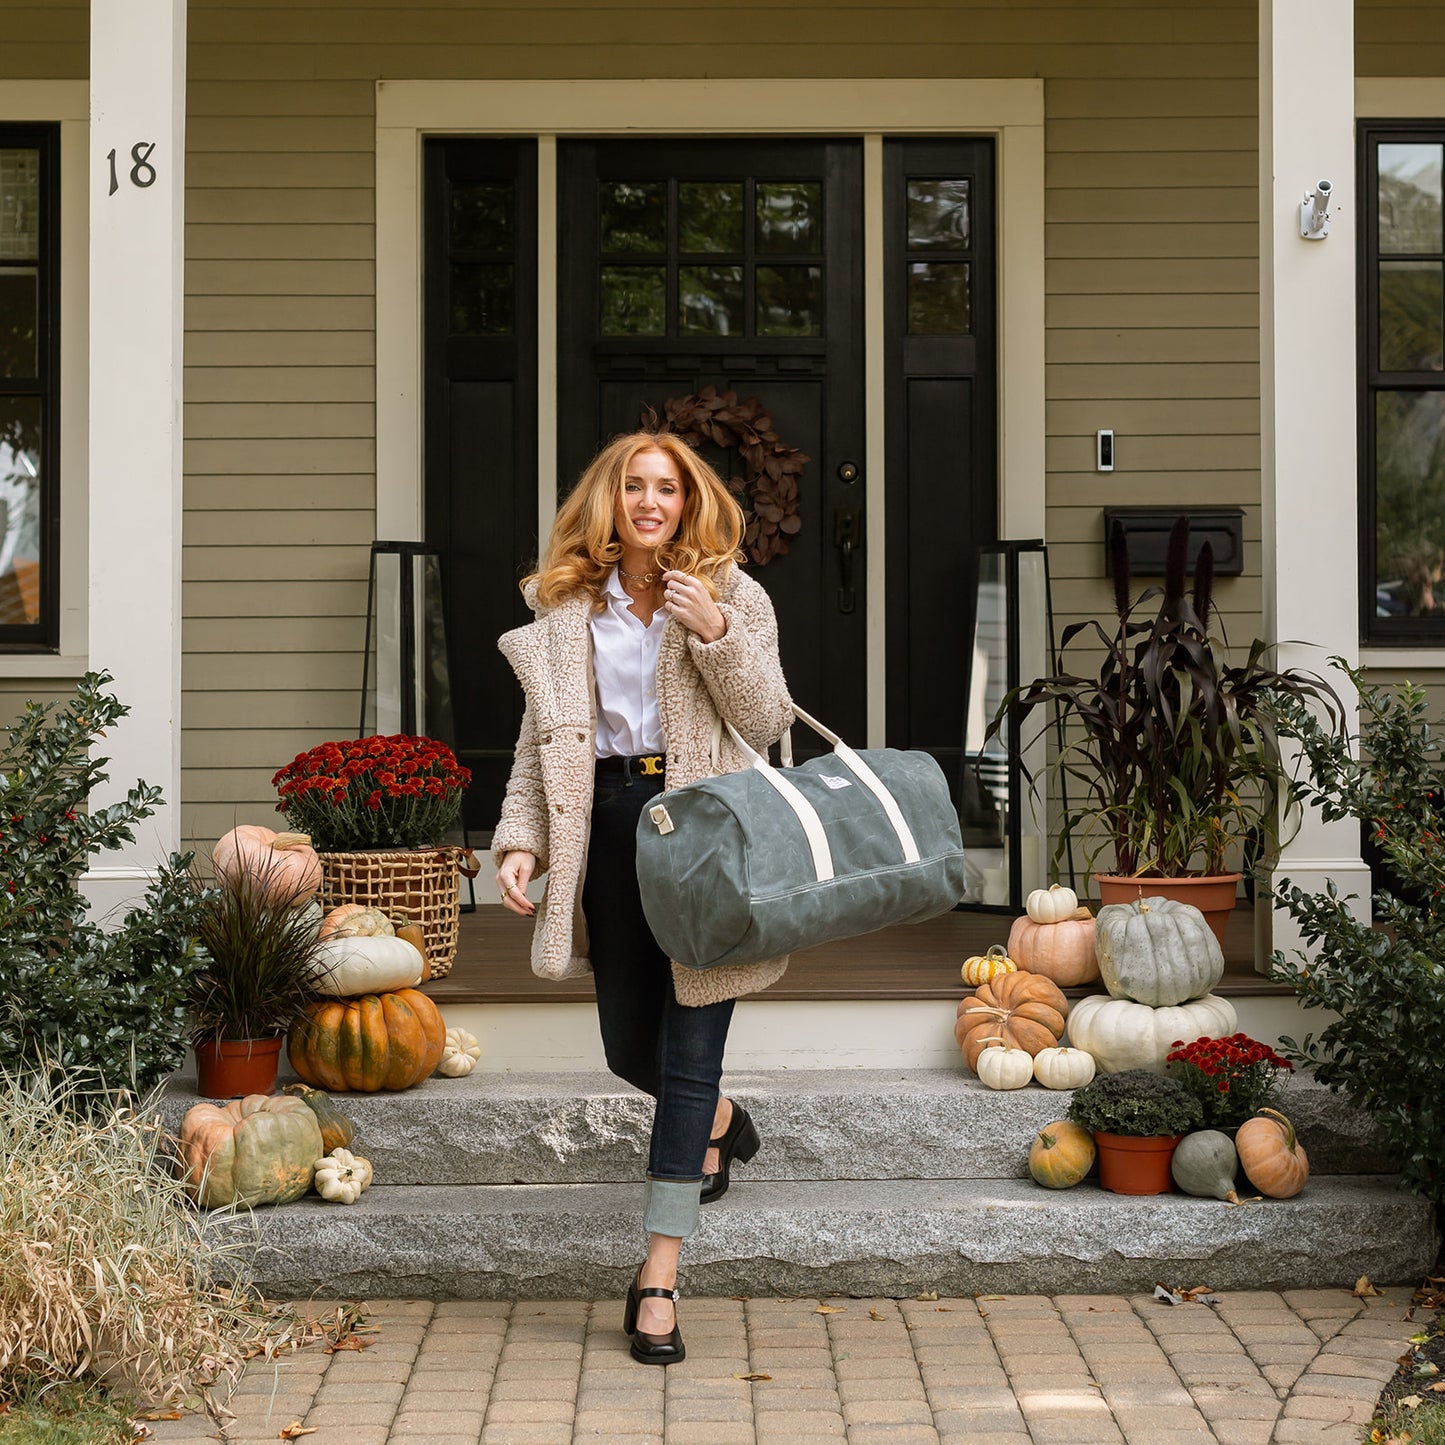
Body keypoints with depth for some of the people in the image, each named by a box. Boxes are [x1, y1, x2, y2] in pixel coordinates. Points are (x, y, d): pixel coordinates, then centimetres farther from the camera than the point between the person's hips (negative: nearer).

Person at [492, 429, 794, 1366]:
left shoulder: (733, 595, 2)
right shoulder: (564, 605, 8)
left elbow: (766, 724, -4)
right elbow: (542, 738, 9)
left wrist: (714, 632, -16)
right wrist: (521, 840, -3)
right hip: (607, 825, 3)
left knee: (689, 1050, -4)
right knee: (630, 1048, 12)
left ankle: (659, 1280, 2)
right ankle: (720, 1120, 48)